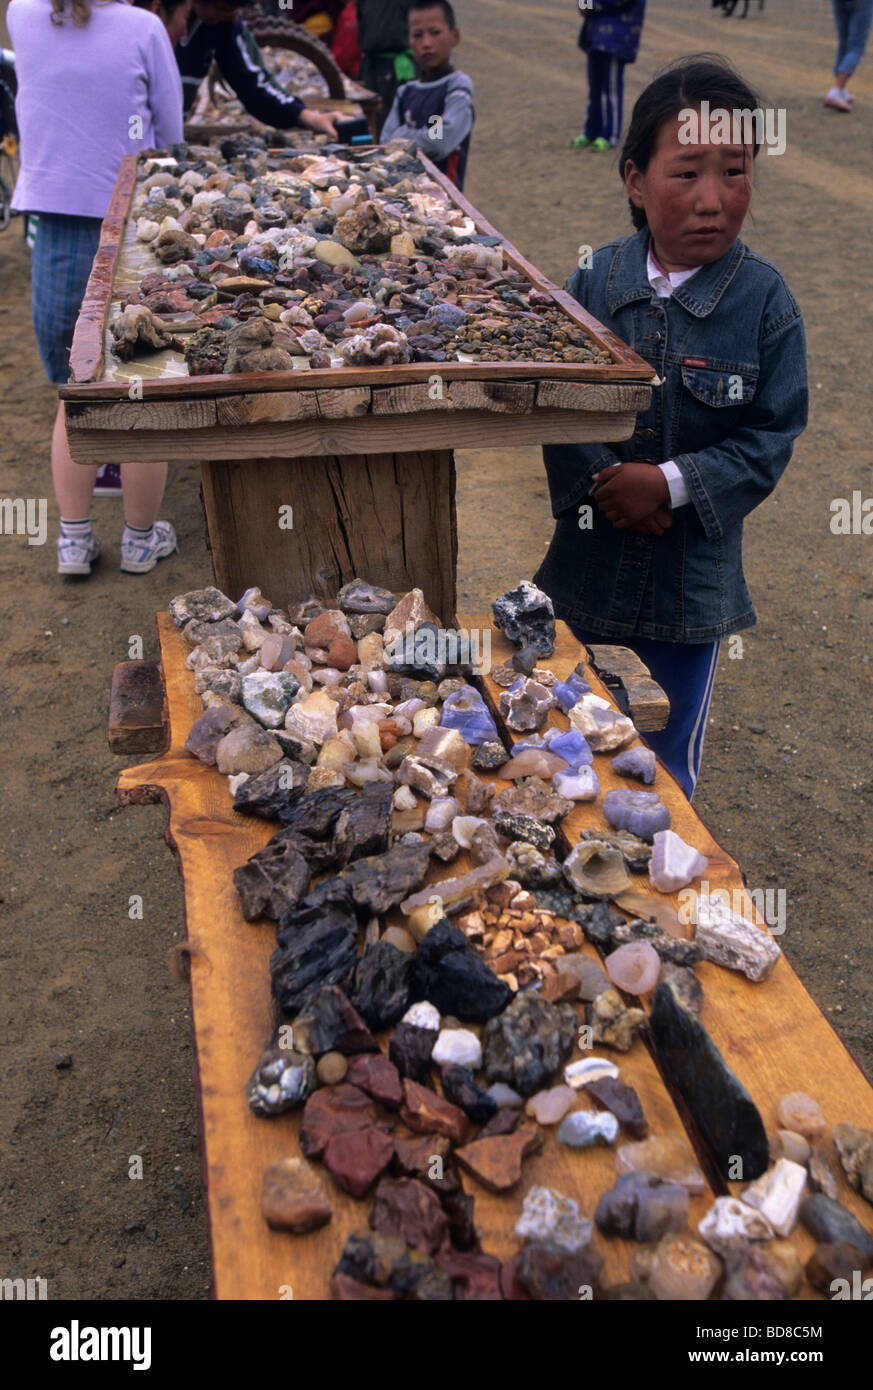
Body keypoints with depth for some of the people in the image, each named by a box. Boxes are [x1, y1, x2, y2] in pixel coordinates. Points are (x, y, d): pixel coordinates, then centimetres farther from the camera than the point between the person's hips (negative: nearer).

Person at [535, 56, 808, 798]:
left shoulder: (764, 299, -11)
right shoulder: (594, 281, -6)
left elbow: (771, 436, -10)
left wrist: (670, 483, -21)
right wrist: (603, 483, -18)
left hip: (693, 571, -2)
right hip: (589, 562, 2)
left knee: (668, 765, 13)